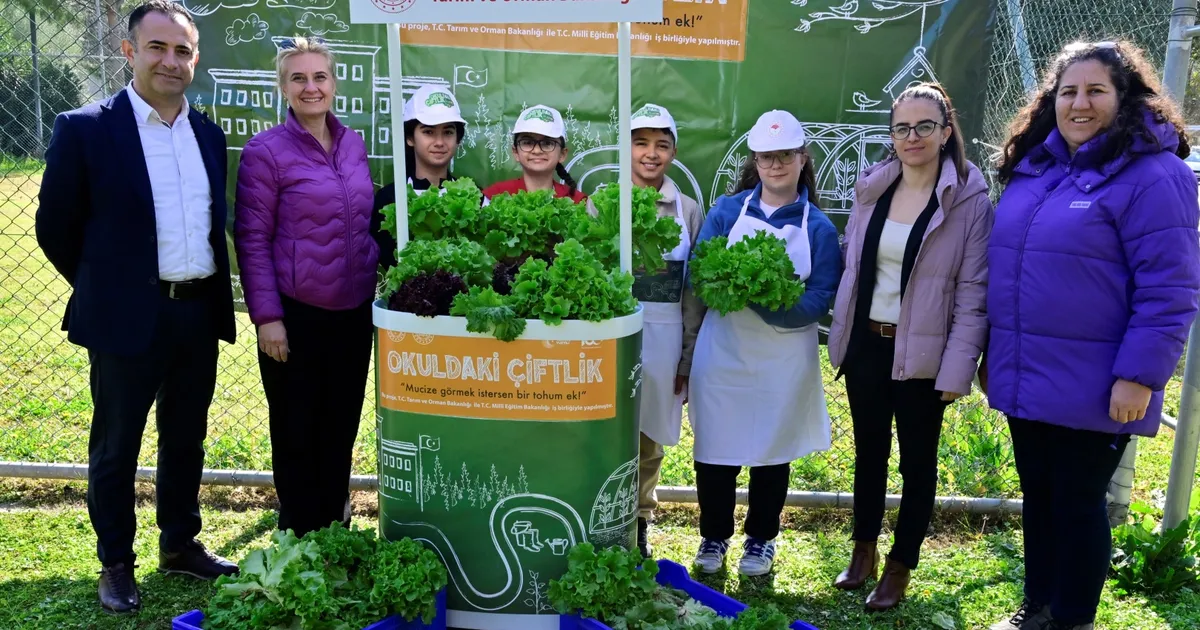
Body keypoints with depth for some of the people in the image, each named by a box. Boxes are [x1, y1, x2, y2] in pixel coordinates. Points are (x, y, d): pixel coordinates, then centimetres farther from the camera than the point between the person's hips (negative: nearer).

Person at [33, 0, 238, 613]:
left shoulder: (209, 133, 7)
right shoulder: (85, 129, -8)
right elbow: (56, 228, -3)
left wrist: (213, 292, 10)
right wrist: (105, 288, 4)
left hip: (201, 313, 5)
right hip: (128, 318, -4)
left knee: (186, 439, 17)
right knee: (116, 447, 10)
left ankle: (180, 544, 34)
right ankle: (115, 564, 27)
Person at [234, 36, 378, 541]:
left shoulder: (353, 144, 7)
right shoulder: (266, 151, -9)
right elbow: (252, 239, -10)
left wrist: (378, 288, 9)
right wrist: (266, 316, -14)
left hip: (354, 312, 5)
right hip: (295, 315, -5)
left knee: (341, 428, 16)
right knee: (296, 433, 9)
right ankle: (299, 539, 27)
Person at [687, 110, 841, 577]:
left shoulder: (818, 227, -1)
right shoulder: (727, 210, 2)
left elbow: (821, 299, -8)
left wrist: (768, 301, -23)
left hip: (785, 360, 0)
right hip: (723, 350, 1)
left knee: (772, 451, 12)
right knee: (715, 450, 6)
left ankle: (760, 540, 32)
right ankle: (713, 537, 28)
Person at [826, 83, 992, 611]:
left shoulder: (969, 199, -10)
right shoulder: (871, 188, 3)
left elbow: (973, 292, -11)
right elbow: (851, 263, 8)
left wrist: (958, 369, -14)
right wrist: (842, 335, 5)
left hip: (921, 354, -4)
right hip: (865, 344, 4)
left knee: (917, 461, 11)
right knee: (868, 452, 17)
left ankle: (899, 568, 27)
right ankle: (863, 552, 35)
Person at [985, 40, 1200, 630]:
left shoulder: (1152, 176, -13)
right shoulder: (1032, 168, 9)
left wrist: (1139, 376, -19)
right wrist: (993, 354, 16)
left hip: (1090, 388, -6)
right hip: (1025, 378, 7)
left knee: (1078, 502, 8)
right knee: (1037, 494, 18)